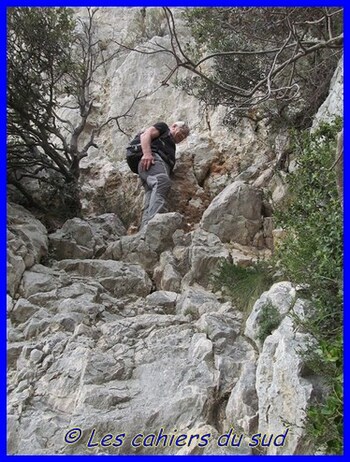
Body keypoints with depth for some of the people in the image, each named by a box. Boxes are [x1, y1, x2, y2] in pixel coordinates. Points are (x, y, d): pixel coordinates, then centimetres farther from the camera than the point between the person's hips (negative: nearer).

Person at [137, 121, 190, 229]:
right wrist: (146, 153, -14)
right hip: (153, 158, -8)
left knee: (150, 203, -16)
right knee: (162, 181, -36)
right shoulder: (163, 127, 22)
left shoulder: (172, 147, 43)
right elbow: (145, 135, 3)